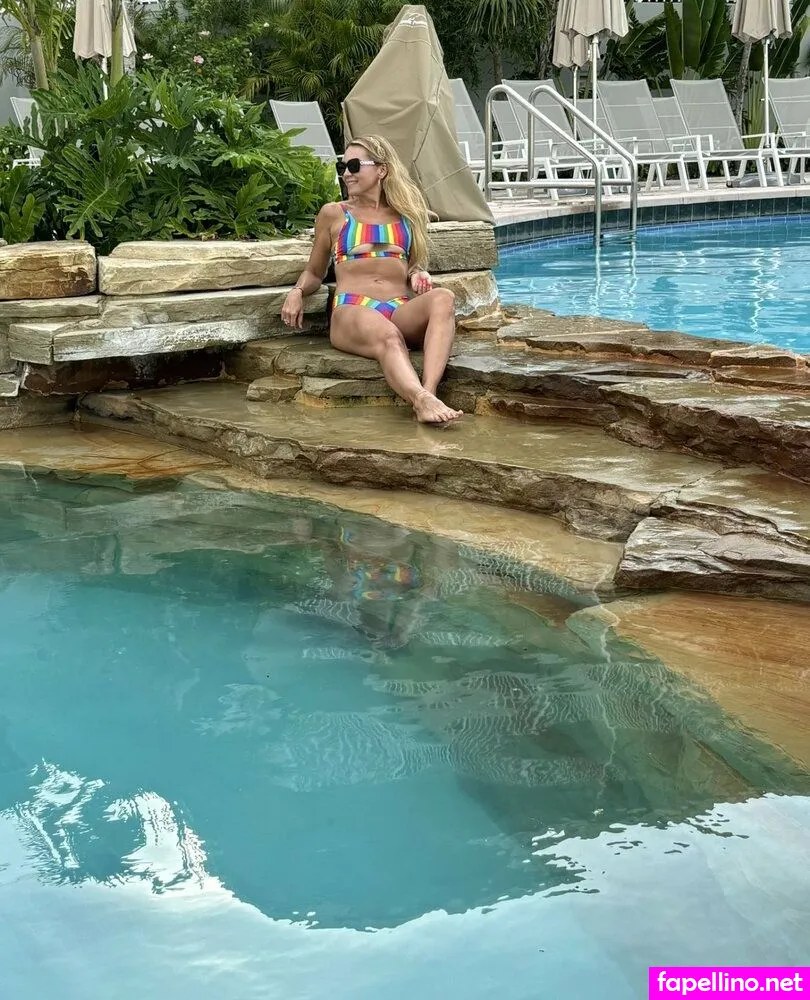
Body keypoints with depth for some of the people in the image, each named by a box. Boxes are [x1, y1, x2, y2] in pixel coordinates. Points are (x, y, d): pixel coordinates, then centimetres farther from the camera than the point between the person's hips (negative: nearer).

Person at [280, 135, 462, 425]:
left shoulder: (406, 213, 22)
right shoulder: (334, 214, 18)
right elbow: (314, 272, 25)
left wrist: (417, 274, 6)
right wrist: (297, 292, 2)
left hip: (401, 311, 3)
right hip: (351, 310, -2)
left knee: (442, 298, -33)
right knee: (387, 336, -40)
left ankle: (428, 392, -53)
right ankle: (422, 400, -65)